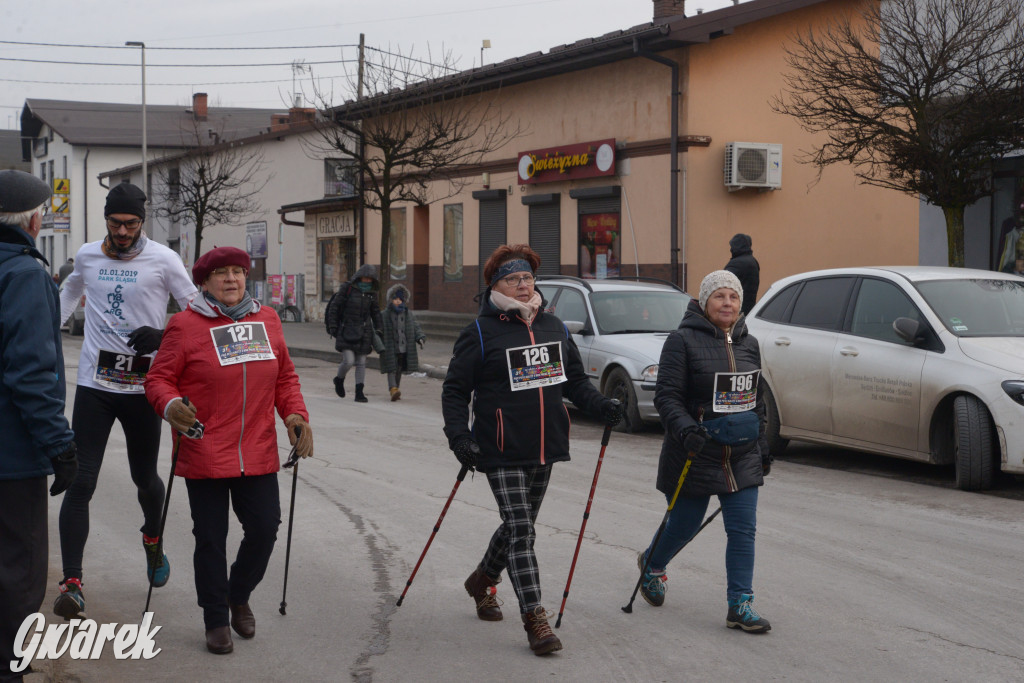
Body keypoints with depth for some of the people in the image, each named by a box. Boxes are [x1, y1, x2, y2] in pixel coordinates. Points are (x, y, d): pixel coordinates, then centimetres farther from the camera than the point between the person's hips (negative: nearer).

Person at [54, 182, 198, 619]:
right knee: (80, 481, -8)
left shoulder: (162, 260, -6)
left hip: (143, 387, -1)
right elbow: (70, 292, 29)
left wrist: (162, 336, -19)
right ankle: (72, 583, -8)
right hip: (94, 385, 2)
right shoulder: (87, 256, 6)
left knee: (145, 478, 12)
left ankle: (152, 539, 45)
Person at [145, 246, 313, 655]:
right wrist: (171, 406, -24)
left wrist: (295, 414, 2)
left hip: (258, 453, 4)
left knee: (264, 528, 5)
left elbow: (284, 376, 16)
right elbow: (159, 379, -4)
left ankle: (239, 596, 33)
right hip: (204, 455, -4)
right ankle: (216, 620, 21)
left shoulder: (267, 320, 10)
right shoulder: (185, 325, -4)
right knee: (211, 538, 5)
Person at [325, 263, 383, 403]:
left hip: (363, 332, 4)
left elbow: (375, 312, 19)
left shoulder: (371, 292, 7)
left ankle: (359, 393, 8)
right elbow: (334, 307, -3)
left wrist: (379, 329, 13)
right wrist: (332, 327, -8)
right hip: (346, 331, -4)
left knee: (361, 363, 3)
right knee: (348, 361, -12)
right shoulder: (347, 288, -7)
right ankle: (339, 380, 19)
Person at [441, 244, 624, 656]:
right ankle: (534, 619, -8)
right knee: (520, 529, -10)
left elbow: (575, 380, 18)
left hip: (545, 448, 6)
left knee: (521, 525, 18)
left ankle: (483, 580, 43)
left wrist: (600, 406, 0)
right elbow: (455, 390, -4)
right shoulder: (481, 333, -5)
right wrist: (459, 436, -17)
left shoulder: (554, 327, 11)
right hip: (503, 452, -6)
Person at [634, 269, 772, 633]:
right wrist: (686, 429, -29)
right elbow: (666, 396, -13)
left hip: (742, 458, 5)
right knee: (684, 525, 9)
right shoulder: (683, 340, -9)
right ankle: (651, 563, 40)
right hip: (694, 454, -5)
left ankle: (740, 605, 5)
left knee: (743, 529, -1)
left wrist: (763, 446, 19)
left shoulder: (748, 344, 10)